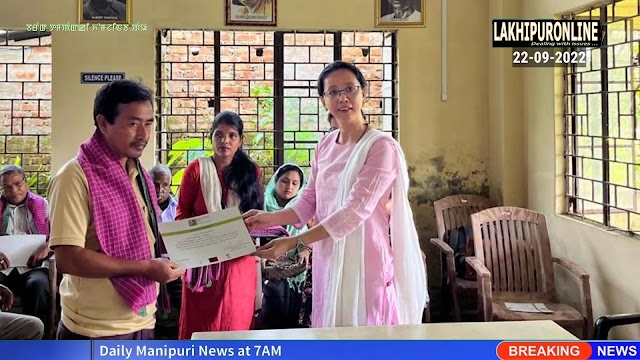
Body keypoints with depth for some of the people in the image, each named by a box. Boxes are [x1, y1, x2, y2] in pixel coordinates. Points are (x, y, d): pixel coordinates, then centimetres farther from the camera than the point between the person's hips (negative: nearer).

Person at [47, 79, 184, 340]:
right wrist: (146, 267, -18)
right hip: (97, 330, -7)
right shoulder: (76, 176, -14)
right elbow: (67, 259, -21)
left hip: (142, 322, 7)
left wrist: (170, 252, 0)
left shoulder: (138, 174, 10)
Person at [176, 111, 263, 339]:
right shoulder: (196, 170, 2)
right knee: (199, 323, 2)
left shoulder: (251, 171, 7)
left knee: (236, 321, 5)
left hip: (239, 261, 1)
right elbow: (182, 214, 4)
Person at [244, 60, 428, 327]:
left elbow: (355, 211, -20)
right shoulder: (325, 146, 8)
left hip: (365, 263, -6)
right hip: (328, 262, 6)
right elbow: (309, 201, 12)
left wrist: (294, 242, -23)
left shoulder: (381, 147, -13)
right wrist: (270, 219, -6)